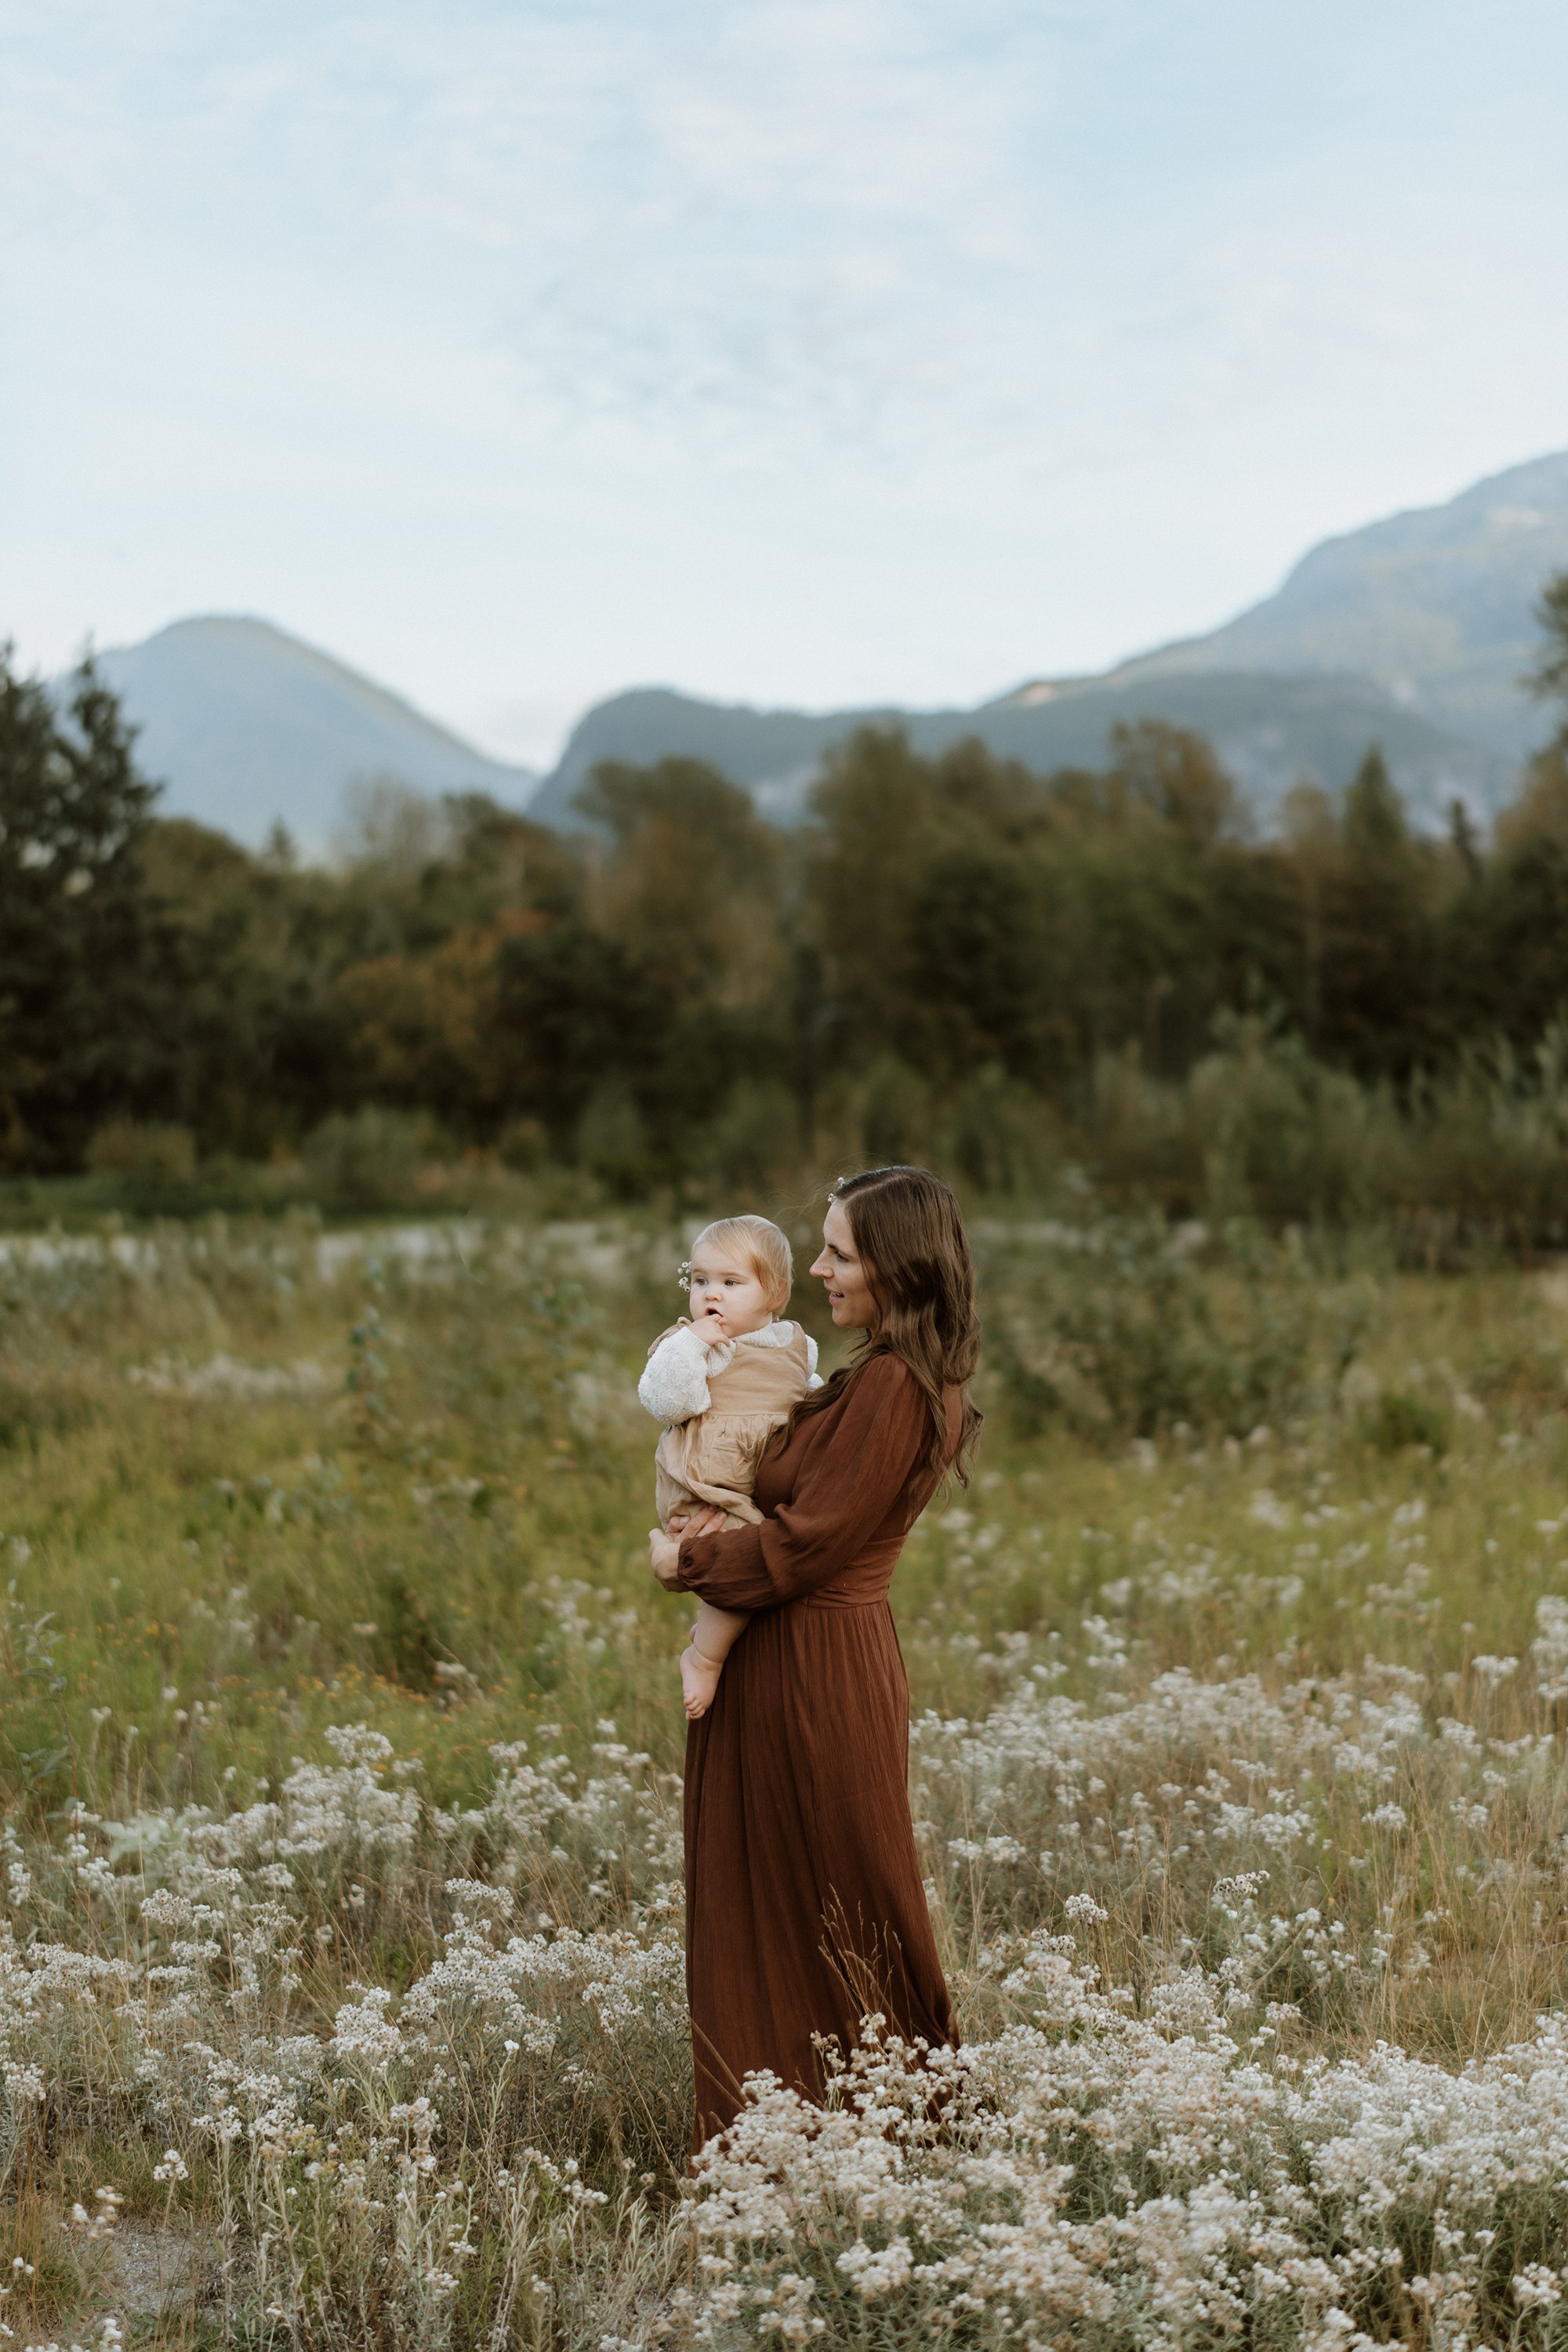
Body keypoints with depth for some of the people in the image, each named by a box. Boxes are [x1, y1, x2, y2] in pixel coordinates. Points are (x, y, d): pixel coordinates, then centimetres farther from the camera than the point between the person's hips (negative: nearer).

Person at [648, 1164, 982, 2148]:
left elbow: (806, 1545, -20)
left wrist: (689, 1561, -6)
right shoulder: (895, 1377, 11)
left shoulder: (892, 1387, -20)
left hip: (810, 1674, -10)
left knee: (825, 1913, 2)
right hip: (834, 1651, 10)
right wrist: (719, 1532, -6)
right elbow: (806, 1504, 13)